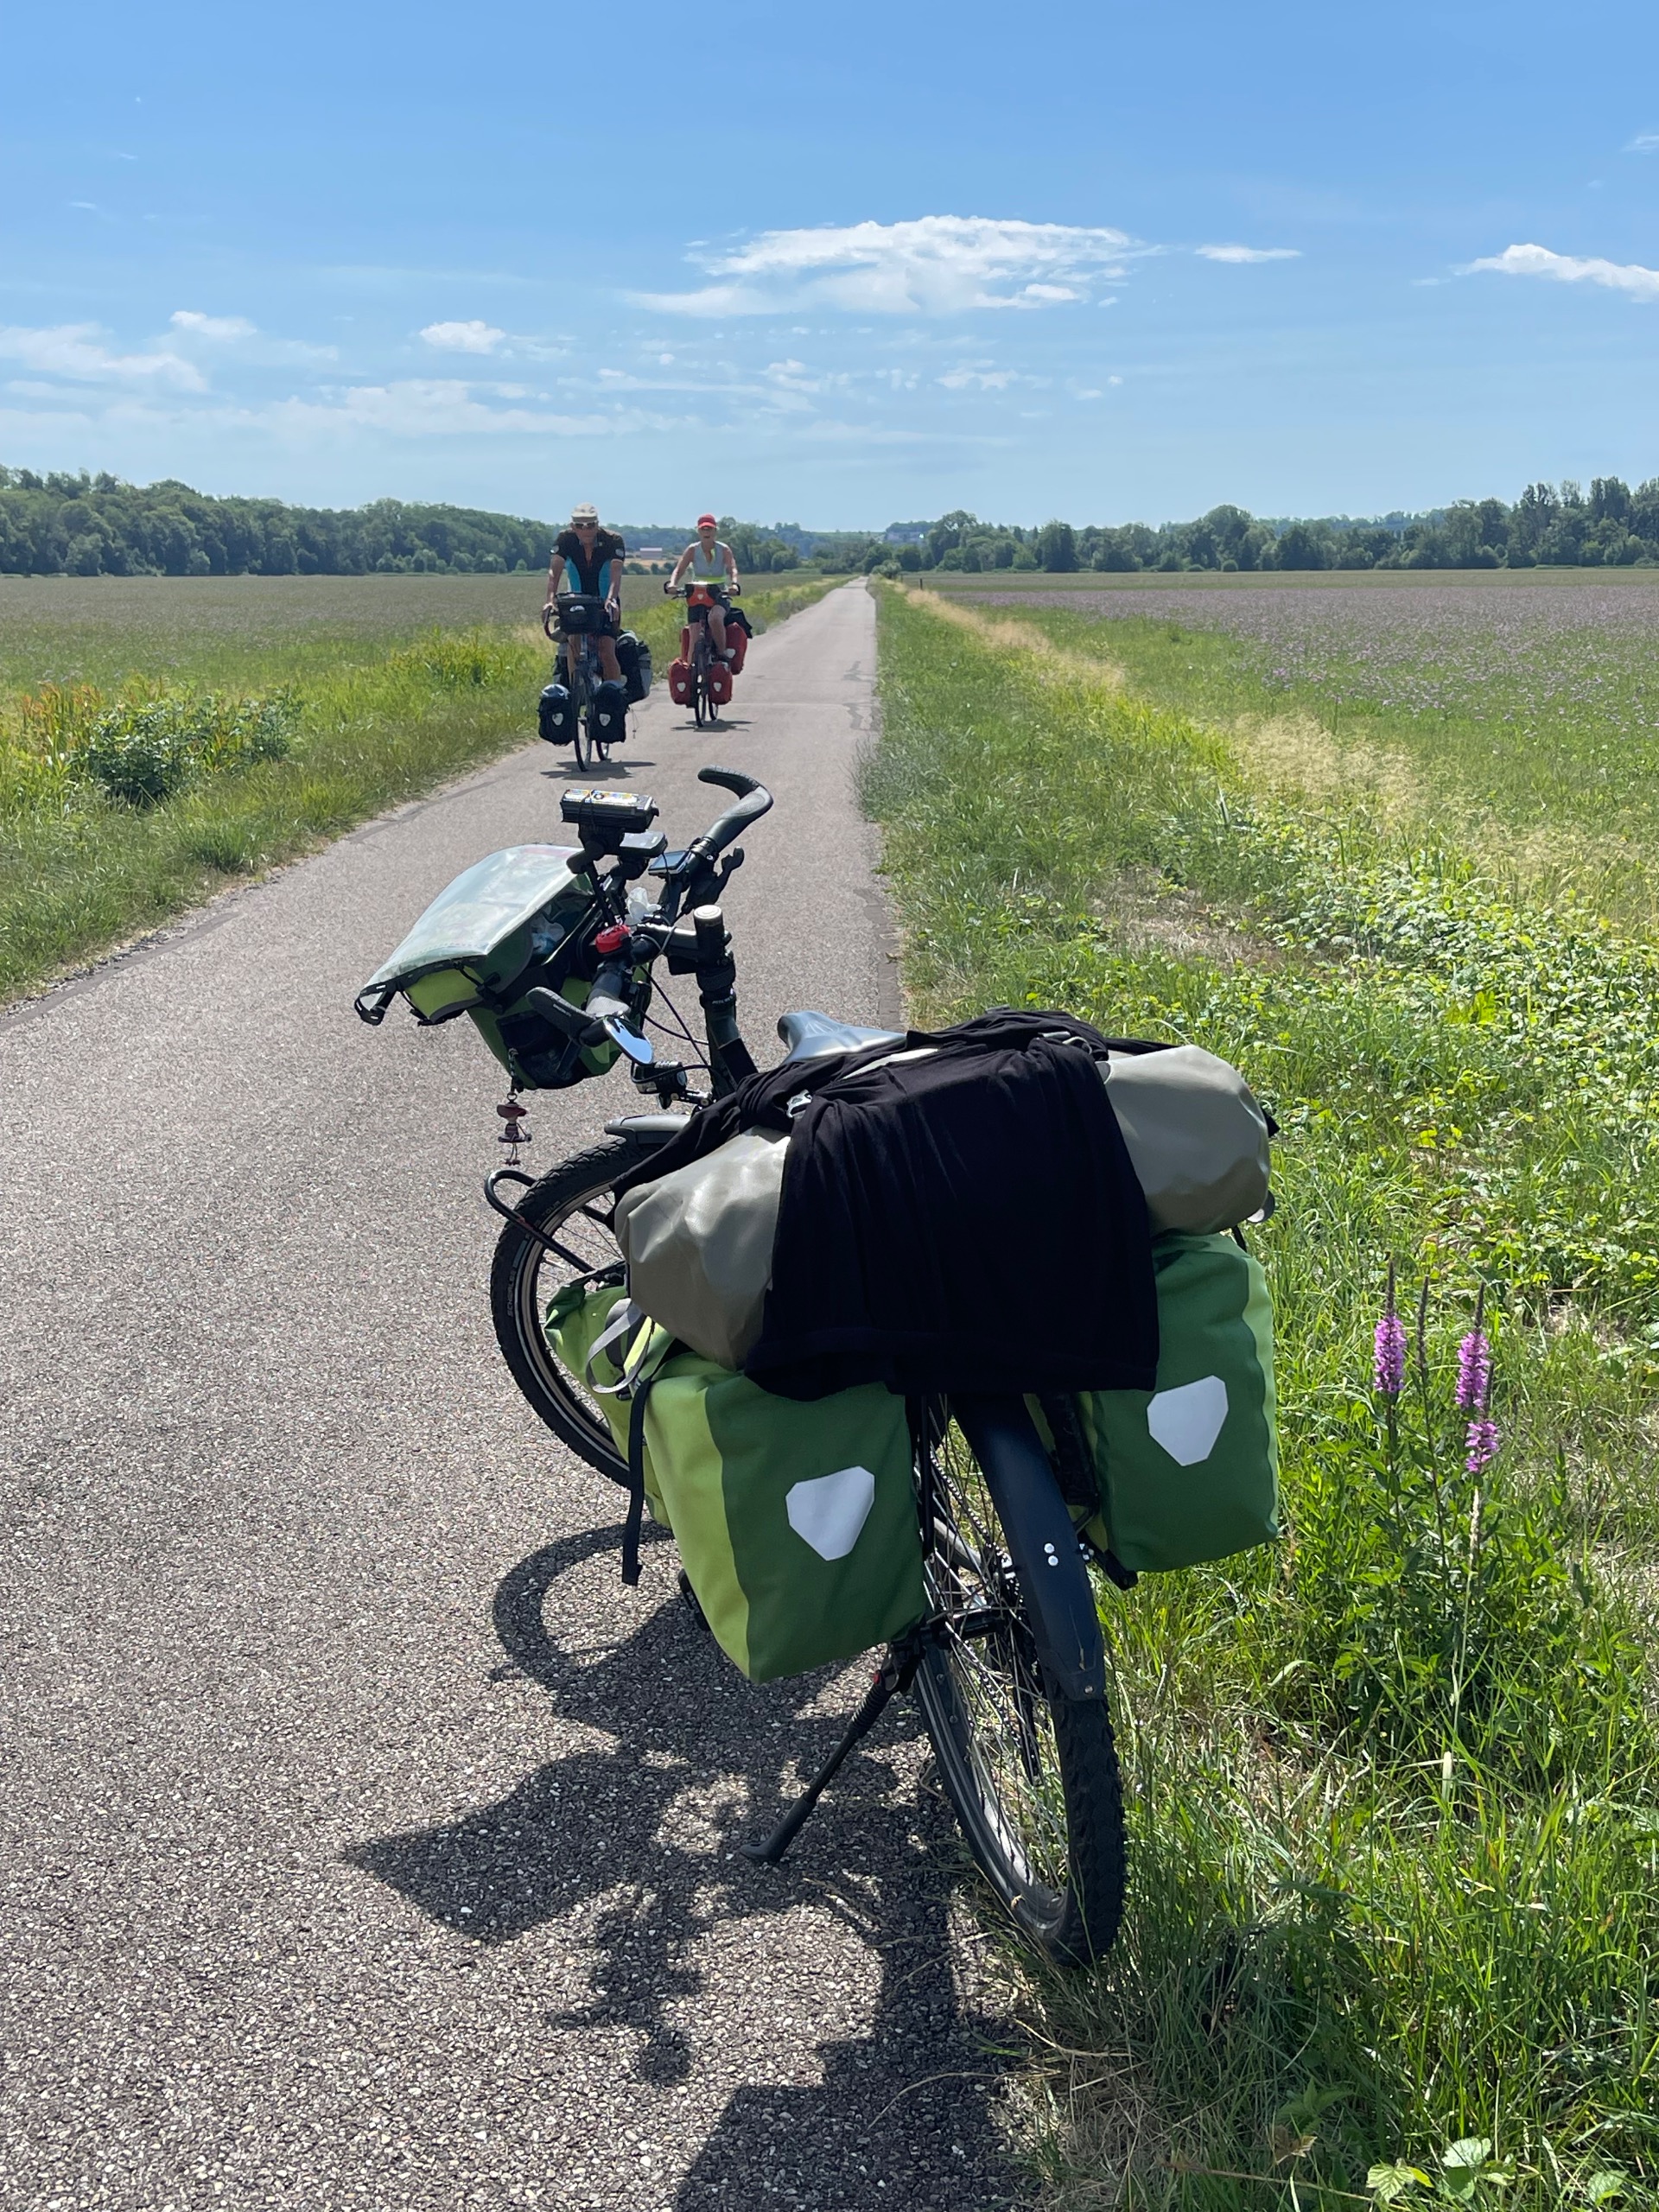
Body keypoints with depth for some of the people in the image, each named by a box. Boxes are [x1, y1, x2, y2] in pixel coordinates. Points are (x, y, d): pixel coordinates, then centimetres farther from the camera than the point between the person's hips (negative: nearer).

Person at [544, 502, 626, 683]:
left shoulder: (613, 541, -17)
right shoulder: (565, 539, -12)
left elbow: (616, 573, -31)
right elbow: (554, 571, -23)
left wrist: (611, 599, -50)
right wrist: (550, 601, -41)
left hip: (605, 604, -2)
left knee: (607, 651, -17)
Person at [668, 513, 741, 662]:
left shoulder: (724, 549, 2)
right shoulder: (692, 550, 5)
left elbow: (732, 568, -12)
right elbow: (679, 569, -3)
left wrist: (734, 583, -34)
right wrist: (672, 583, -25)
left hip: (719, 594, -3)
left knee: (715, 618, -34)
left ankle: (722, 652, -20)